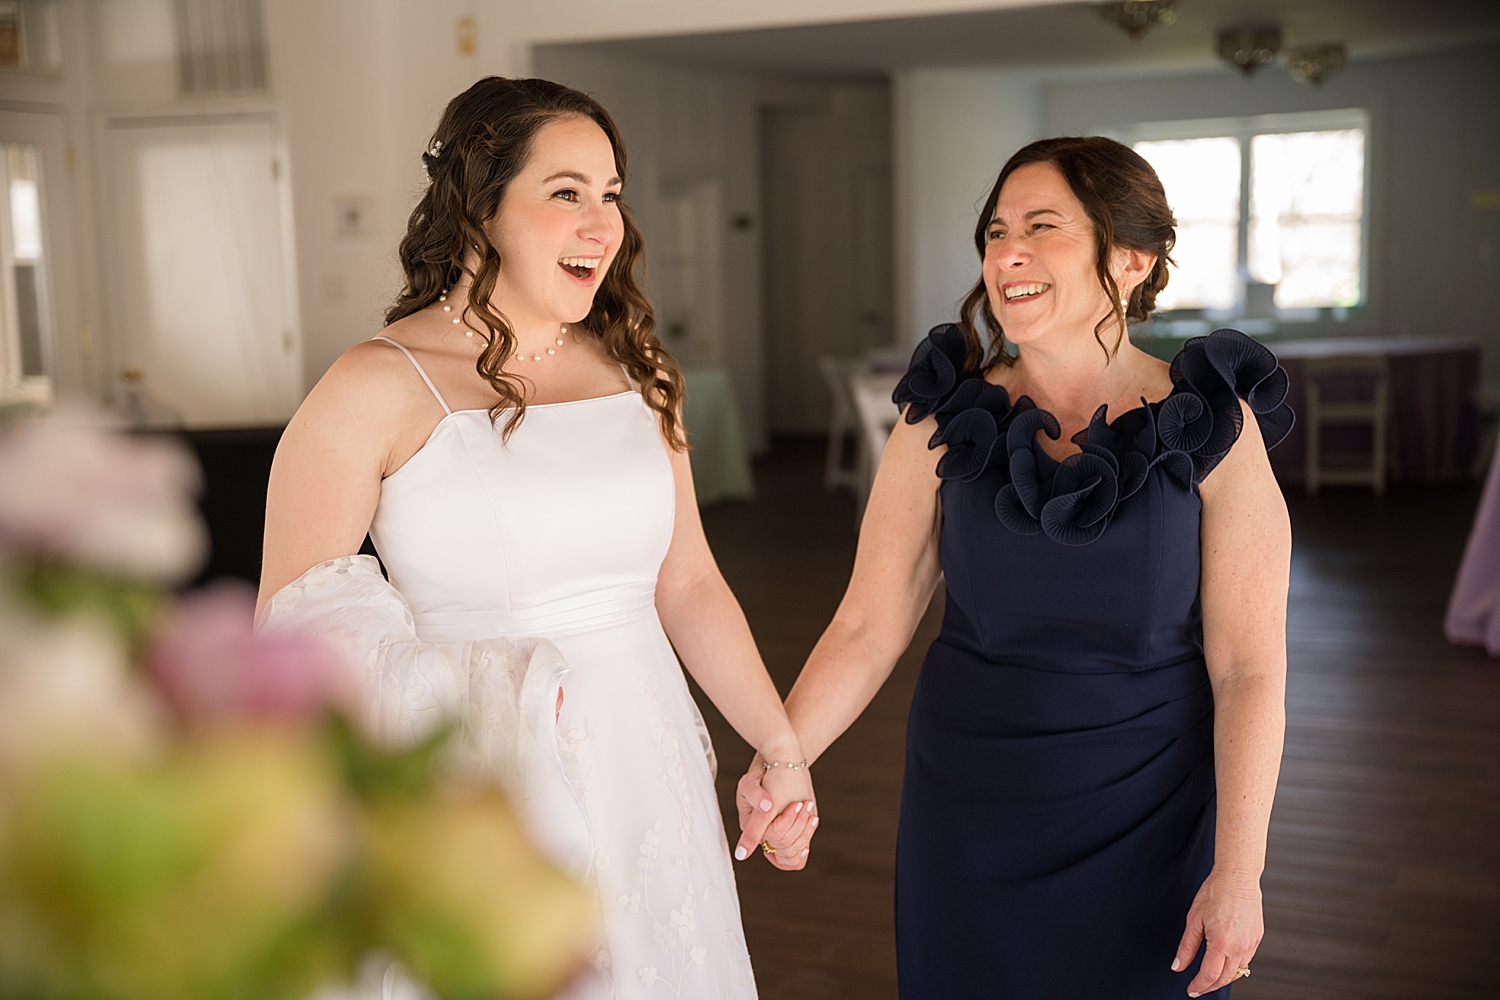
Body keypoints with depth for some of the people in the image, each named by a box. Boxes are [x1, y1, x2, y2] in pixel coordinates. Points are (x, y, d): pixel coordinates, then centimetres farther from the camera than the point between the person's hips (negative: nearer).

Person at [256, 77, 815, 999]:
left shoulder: (635, 370, 6)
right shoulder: (376, 389, -10)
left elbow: (688, 584, 10)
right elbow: (291, 632, -10)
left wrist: (783, 747, 11)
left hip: (647, 768, 5)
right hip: (479, 785, -4)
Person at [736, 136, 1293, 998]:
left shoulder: (1213, 429, -12)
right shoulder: (945, 421, -8)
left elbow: (1248, 669, -11)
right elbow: (870, 625, -8)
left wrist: (1238, 871, -12)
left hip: (1150, 819, -1)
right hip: (971, 806, 1)